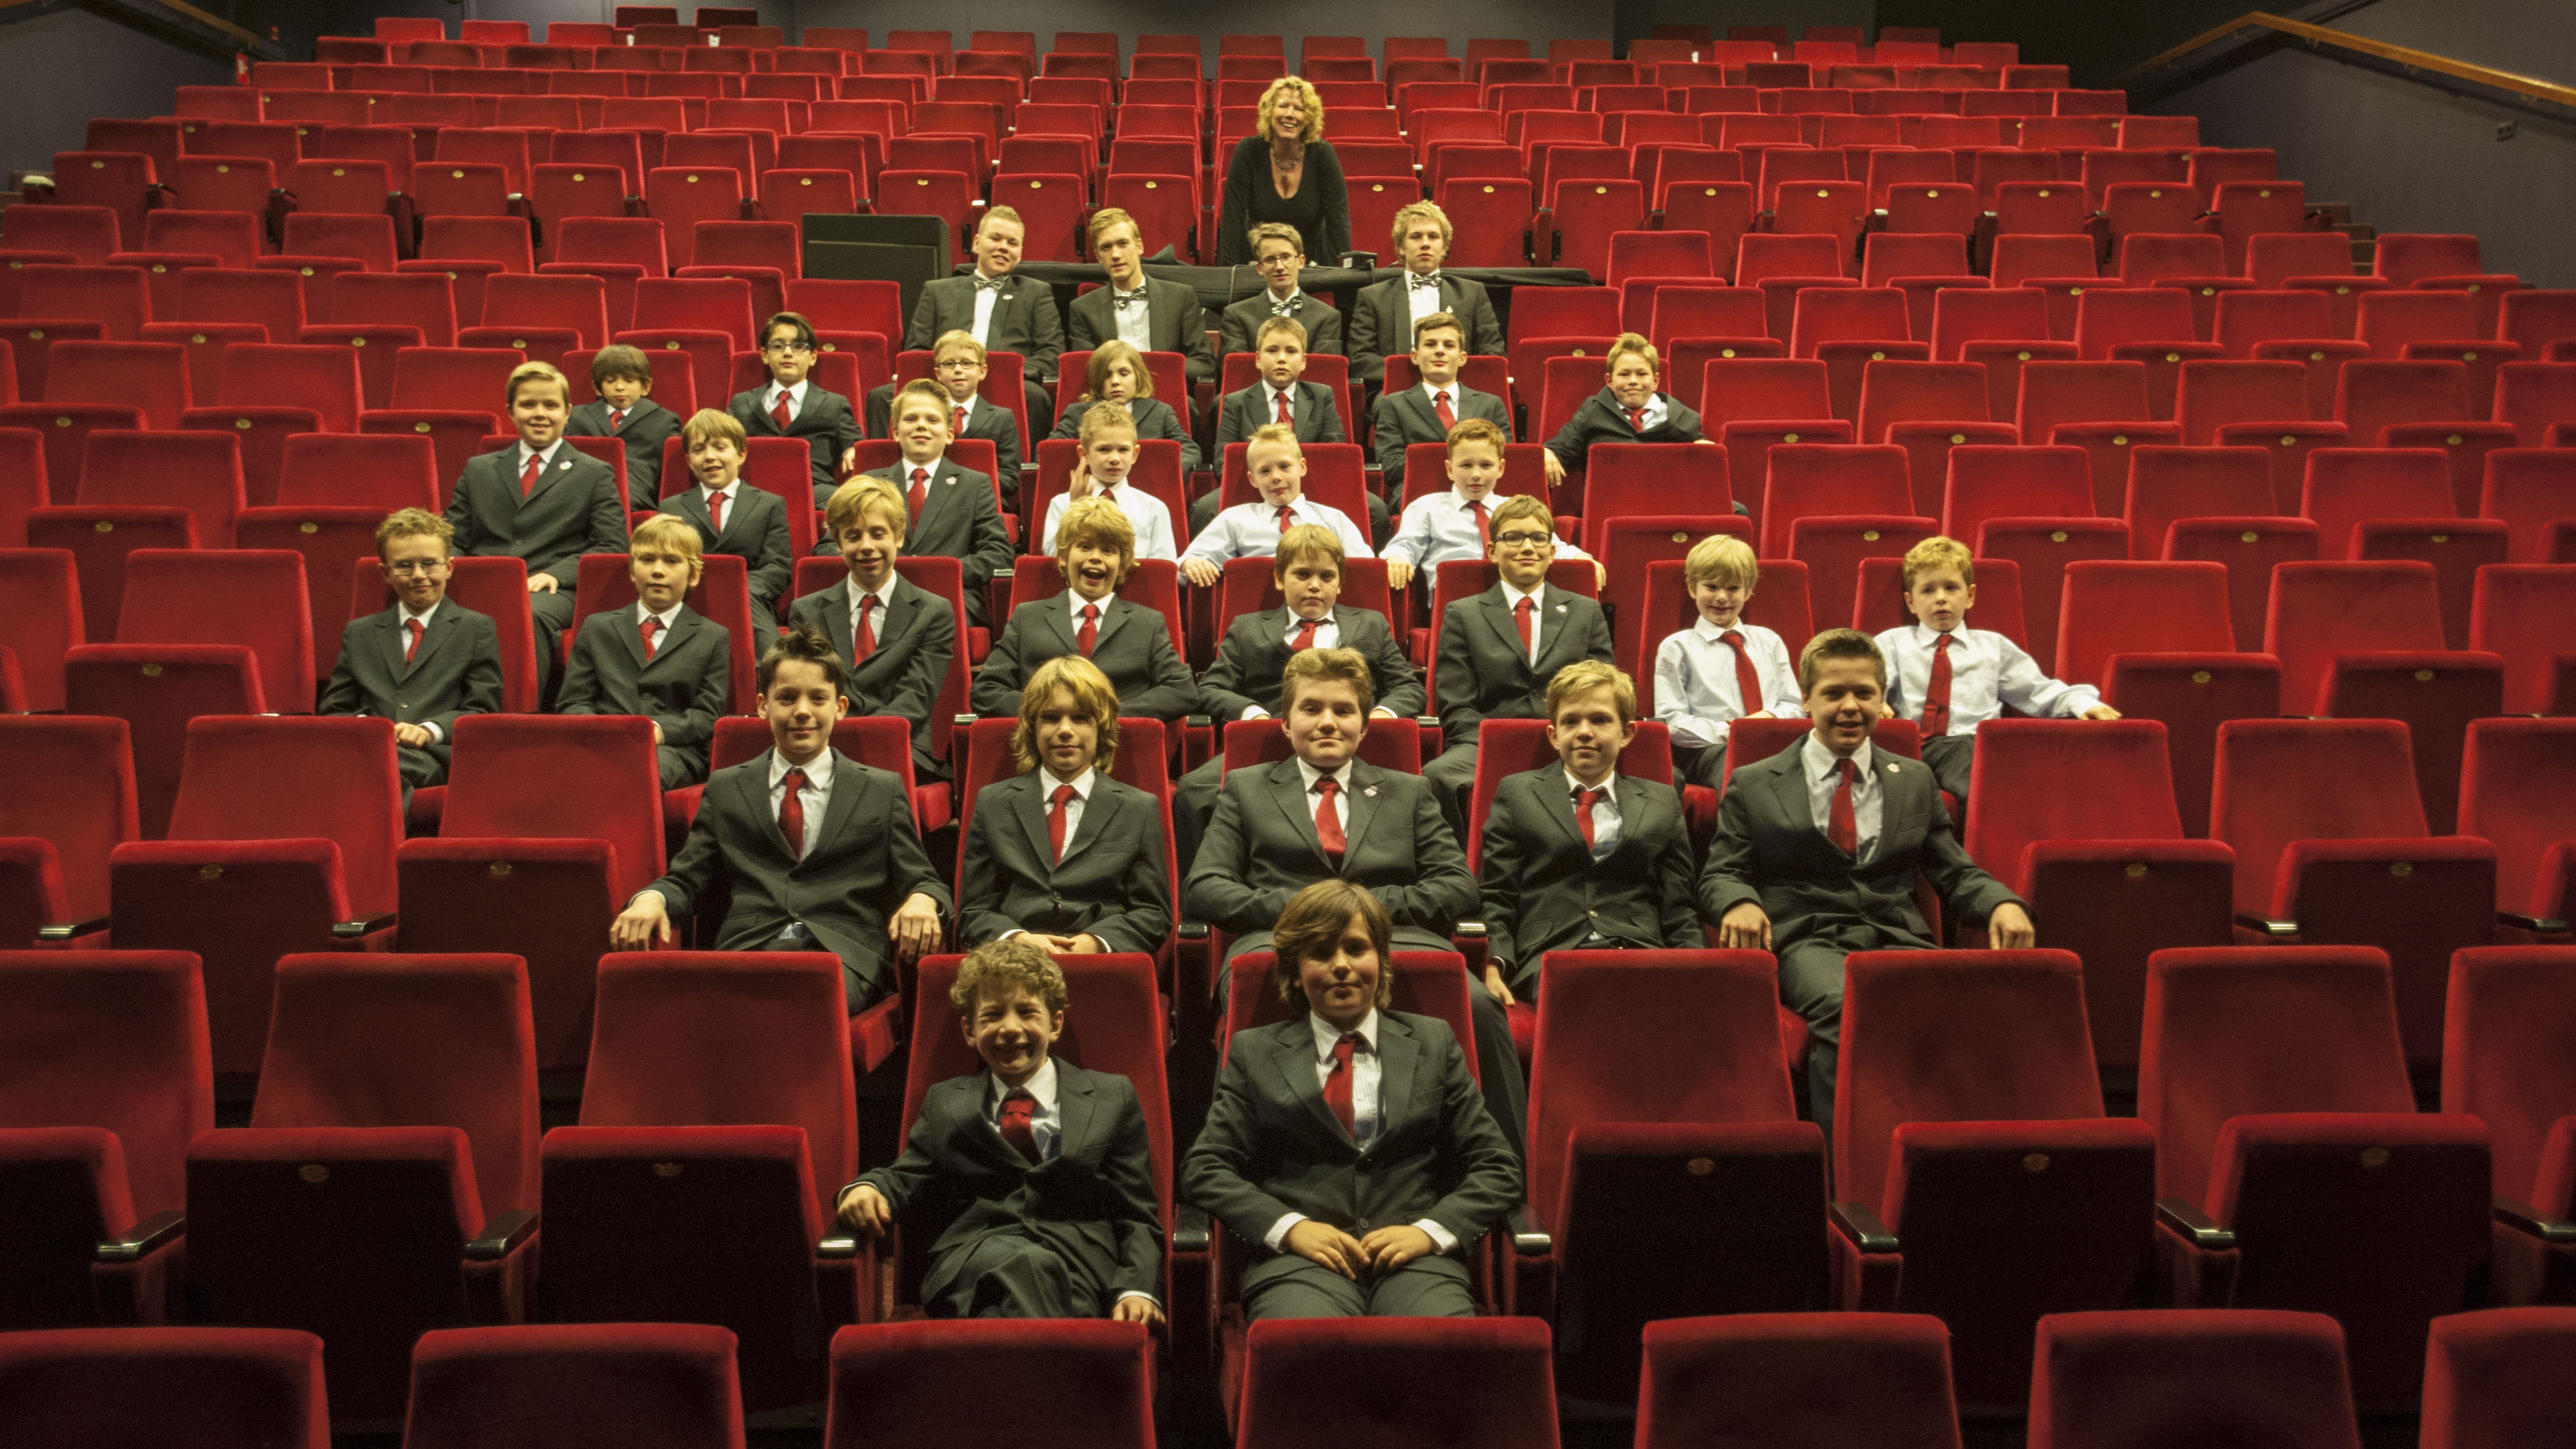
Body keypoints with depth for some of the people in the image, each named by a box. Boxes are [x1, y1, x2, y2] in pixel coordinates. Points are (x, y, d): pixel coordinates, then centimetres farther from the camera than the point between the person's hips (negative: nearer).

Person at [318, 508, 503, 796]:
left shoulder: (477, 629, 17)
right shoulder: (359, 633, 29)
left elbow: (482, 710, 8)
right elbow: (332, 710, 24)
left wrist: (431, 729, -12)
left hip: (436, 756, -3)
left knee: (390, 764, -42)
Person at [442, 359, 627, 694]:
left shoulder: (595, 474, 18)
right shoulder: (478, 469, 28)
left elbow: (613, 545, 7)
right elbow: (453, 537, 22)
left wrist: (558, 573, -10)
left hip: (552, 592, -2)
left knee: (530, 615, -41)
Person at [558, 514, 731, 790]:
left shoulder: (713, 638, 20)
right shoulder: (597, 628, 26)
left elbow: (708, 715, 10)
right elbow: (574, 702, 18)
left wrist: (660, 729, -11)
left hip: (674, 750, -1)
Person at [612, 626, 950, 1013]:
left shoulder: (883, 790, 20)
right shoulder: (725, 789, 24)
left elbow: (919, 880, 17)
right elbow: (687, 880, 21)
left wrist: (922, 900, -8)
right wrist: (650, 898, -3)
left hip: (843, 956, -1)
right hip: (746, 949, 1)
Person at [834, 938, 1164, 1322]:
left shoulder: (1112, 1098, 19)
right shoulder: (944, 1103, 27)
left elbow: (1137, 1217, 13)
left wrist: (1137, 1289, -6)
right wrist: (866, 1189, -3)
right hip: (966, 1271, 1)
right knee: (1018, 1262, -38)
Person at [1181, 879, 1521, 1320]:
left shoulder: (1434, 1042, 18)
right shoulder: (1254, 1053, 16)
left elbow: (1500, 1168, 13)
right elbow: (1203, 1168, 8)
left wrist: (1432, 1230, -6)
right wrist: (1289, 1227, -9)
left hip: (1414, 1261, 1)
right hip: (1300, 1262, 0)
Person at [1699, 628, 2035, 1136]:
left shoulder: (1916, 781, 24)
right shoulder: (1753, 785, 15)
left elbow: (1955, 872, 22)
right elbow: (1720, 873, 12)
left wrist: (2003, 904, -1)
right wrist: (1739, 902, -13)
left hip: (1899, 938, 2)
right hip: (1807, 942, -2)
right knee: (1845, 1013, -38)